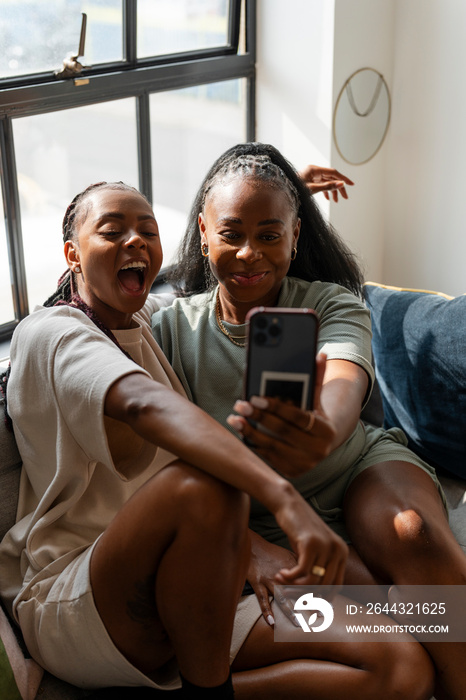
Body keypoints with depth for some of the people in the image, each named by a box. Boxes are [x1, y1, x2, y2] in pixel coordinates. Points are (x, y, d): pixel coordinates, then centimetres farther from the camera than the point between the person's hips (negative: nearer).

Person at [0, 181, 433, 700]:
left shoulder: (150, 318, 15)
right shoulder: (49, 332, -9)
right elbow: (146, 405, -31)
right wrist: (283, 496, -45)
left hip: (188, 601, 6)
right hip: (71, 608, -5)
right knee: (202, 487, -39)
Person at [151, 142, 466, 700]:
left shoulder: (332, 303, -3)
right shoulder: (172, 331, -3)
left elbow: (344, 386, -26)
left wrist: (321, 433, -53)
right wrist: (252, 548, -28)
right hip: (265, 520, -1)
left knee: (413, 534, -35)